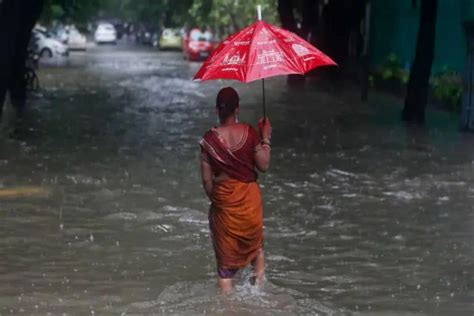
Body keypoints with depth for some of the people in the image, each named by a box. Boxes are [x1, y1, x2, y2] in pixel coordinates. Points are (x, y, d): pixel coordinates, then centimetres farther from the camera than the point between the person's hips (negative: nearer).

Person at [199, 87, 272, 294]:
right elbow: (263, 165, -6)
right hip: (249, 198, 0)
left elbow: (206, 178, -8)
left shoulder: (209, 139, -11)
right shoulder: (249, 133, -12)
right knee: (255, 243, 28)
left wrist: (214, 198, 8)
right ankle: (259, 279, 20)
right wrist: (265, 138, 5)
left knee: (225, 256, 10)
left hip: (224, 200, 0)